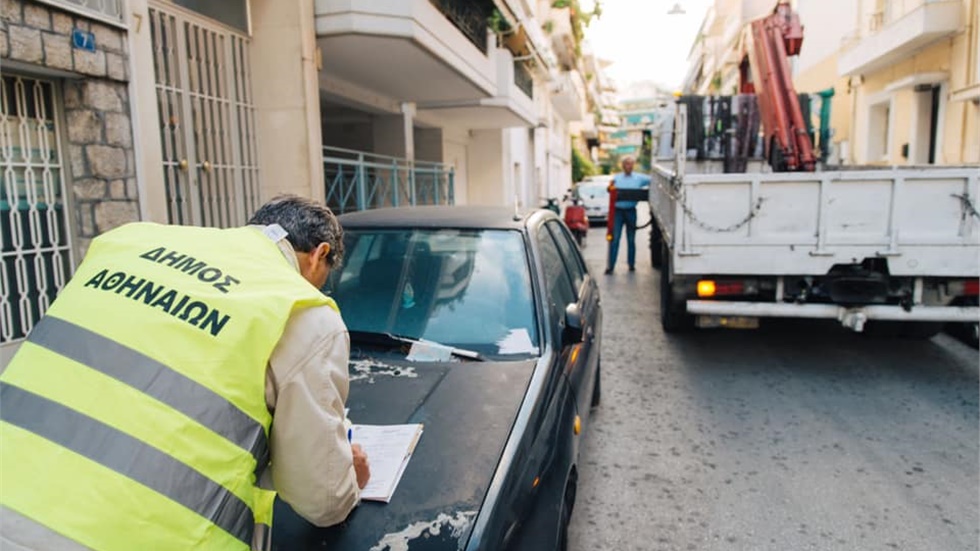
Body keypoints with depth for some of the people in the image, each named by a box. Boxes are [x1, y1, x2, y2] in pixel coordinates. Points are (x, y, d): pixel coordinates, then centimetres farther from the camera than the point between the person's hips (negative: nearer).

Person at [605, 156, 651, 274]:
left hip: (631, 211, 1)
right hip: (618, 210, -1)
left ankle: (631, 264, 19)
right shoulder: (616, 178, 10)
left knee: (631, 239, 8)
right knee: (615, 238, -4)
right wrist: (610, 188, -14)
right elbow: (610, 189, 6)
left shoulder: (639, 178, 8)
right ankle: (610, 265, -2)